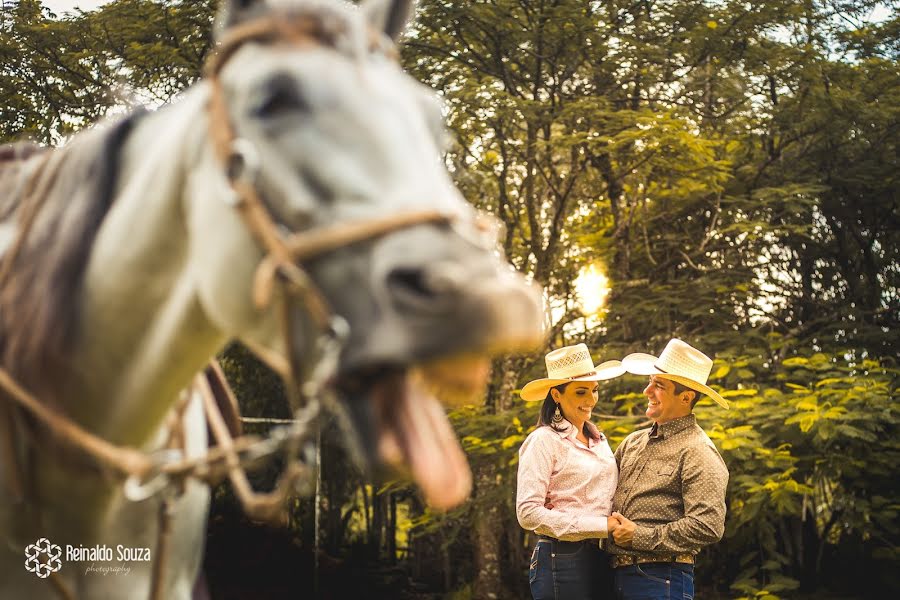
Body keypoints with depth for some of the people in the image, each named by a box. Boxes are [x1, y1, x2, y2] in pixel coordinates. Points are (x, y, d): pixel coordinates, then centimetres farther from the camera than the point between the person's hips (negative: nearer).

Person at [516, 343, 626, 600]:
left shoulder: (599, 440, 12)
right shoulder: (544, 440, -10)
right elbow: (528, 514, -17)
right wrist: (599, 526, -18)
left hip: (601, 559, 7)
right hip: (562, 560, -7)